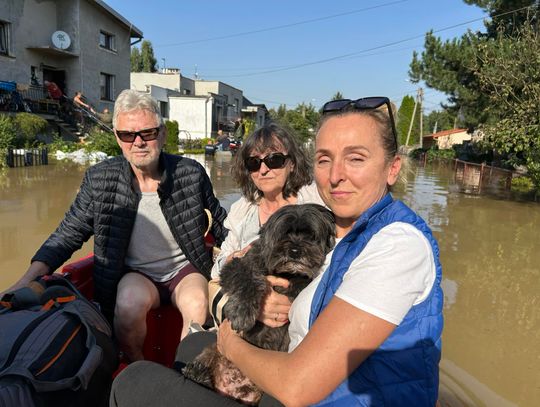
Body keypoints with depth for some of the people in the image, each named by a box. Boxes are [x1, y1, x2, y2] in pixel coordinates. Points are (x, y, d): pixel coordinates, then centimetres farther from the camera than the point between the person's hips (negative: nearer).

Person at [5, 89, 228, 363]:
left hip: (185, 270, 0)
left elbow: (221, 226, 6)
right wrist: (29, 279, -12)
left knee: (198, 305, -31)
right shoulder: (99, 180, -7)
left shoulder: (191, 173, -7)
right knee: (130, 303, -31)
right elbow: (68, 234, 1)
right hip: (135, 274, 1)